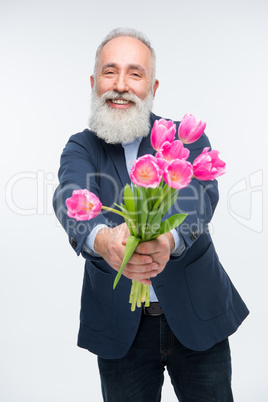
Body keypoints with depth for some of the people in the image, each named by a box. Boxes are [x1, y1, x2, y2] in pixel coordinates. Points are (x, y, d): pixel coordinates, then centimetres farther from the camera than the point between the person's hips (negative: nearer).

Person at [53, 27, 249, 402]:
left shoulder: (189, 138, -2)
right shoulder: (80, 148, 0)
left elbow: (199, 195, -22)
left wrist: (168, 237, -45)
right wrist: (102, 238, -45)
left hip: (198, 318, 0)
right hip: (120, 328, 0)